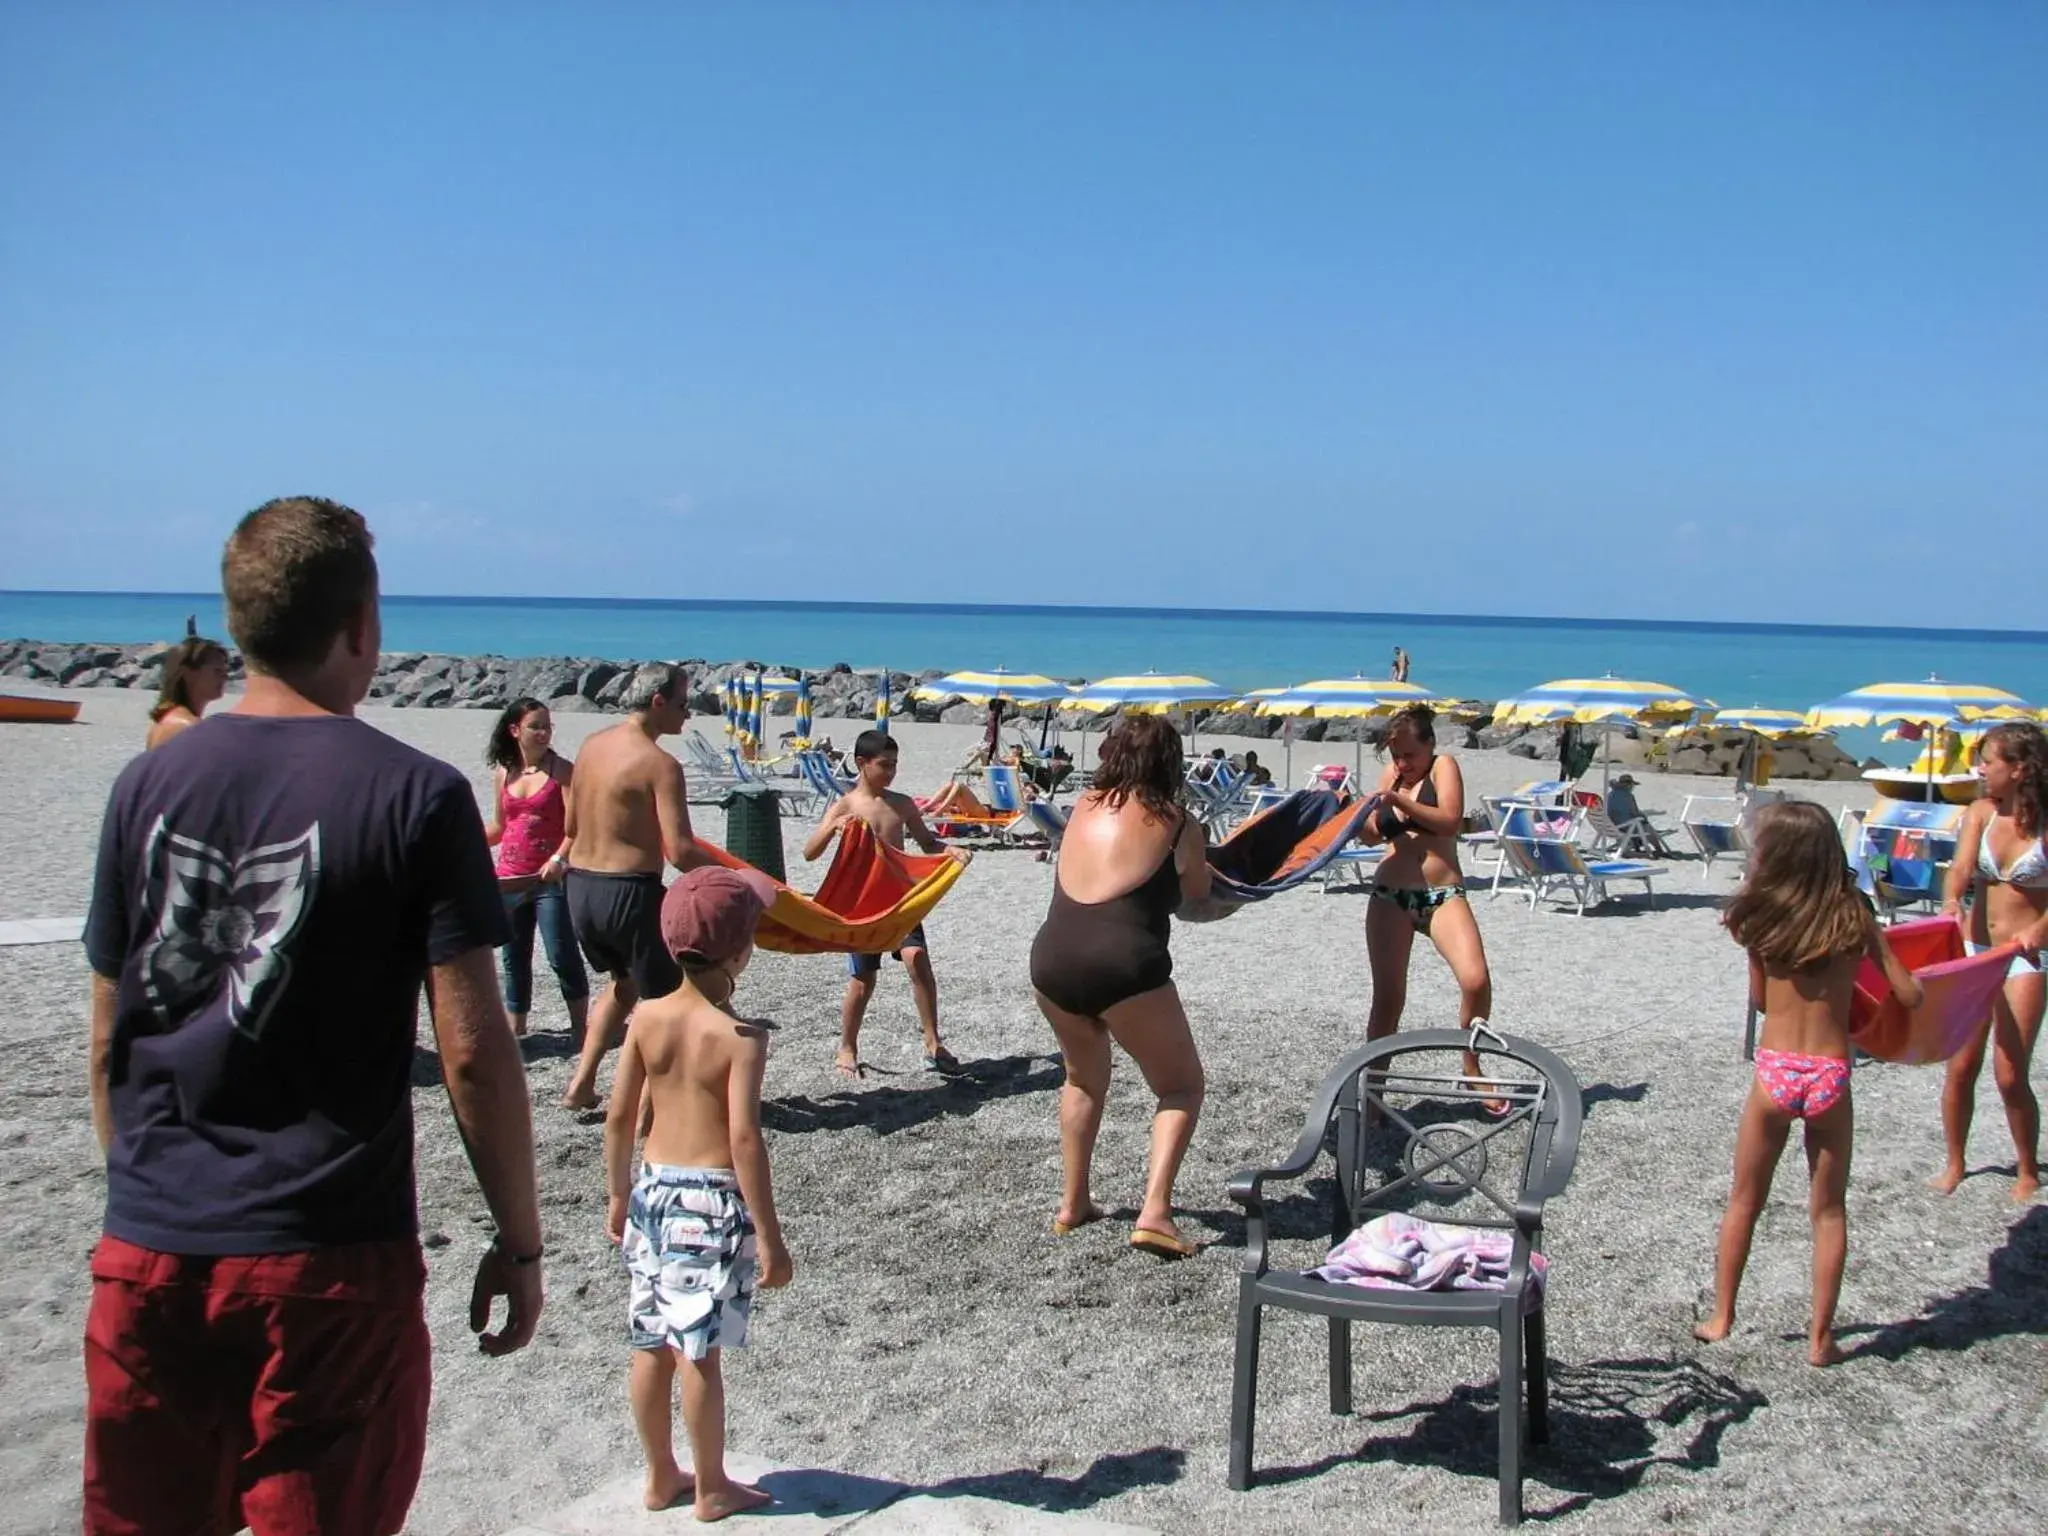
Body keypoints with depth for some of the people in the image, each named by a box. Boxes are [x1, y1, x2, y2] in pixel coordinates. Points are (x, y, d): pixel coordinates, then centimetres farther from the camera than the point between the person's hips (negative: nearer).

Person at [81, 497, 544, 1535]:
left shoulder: (148, 783, 2)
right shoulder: (415, 797, -10)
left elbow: (107, 1043, 8)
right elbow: (472, 1050, -12)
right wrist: (519, 1241, -2)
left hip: (148, 1253, 4)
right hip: (328, 1259, -4)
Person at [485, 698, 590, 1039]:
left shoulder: (561, 770, -5)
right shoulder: (503, 774, 9)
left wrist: (559, 860, -25)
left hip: (551, 879, -5)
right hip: (510, 879, 5)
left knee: (563, 957, -6)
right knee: (513, 959, 13)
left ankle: (581, 1029, 2)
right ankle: (515, 1027, 25)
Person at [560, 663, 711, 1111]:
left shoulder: (592, 746, 7)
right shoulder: (660, 764, -16)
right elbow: (680, 852, -23)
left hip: (579, 888, 8)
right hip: (629, 892, -8)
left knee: (625, 980, 29)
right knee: (666, 999, 11)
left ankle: (581, 1084, 24)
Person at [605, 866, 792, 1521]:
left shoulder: (646, 1018, -1)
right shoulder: (740, 1037, -16)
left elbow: (618, 1114, 3)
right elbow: (745, 1138, -20)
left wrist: (618, 1194, 17)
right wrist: (769, 1237, -14)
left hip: (654, 1191, 5)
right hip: (714, 1200, -5)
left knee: (652, 1346, 15)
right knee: (700, 1352, 5)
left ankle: (661, 1476, 30)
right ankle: (711, 1489, 19)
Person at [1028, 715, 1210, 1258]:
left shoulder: (1083, 807, 15)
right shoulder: (1178, 825, 5)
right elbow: (1197, 896, 18)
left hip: (1051, 958, 5)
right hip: (1123, 964, -5)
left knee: (1083, 1078, 30)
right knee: (1182, 1087, 12)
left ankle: (1072, 1204, 31)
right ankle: (1154, 1212, -3)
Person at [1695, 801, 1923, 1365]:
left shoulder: (1759, 917, -4)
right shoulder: (1854, 918, -5)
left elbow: (1759, 998, 7)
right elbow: (1909, 996, -2)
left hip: (1773, 1071, 0)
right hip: (1830, 1075, 0)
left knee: (1743, 1202, 16)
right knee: (1828, 1212, 13)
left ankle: (1721, 1319, 24)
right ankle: (1819, 1338, 17)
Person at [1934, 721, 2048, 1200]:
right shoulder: (1981, 813, -1)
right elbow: (1961, 866, -16)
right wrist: (1951, 904, -36)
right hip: (1974, 948, 3)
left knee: (2009, 1073, -4)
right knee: (1961, 1064, 5)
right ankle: (1954, 1163, 23)